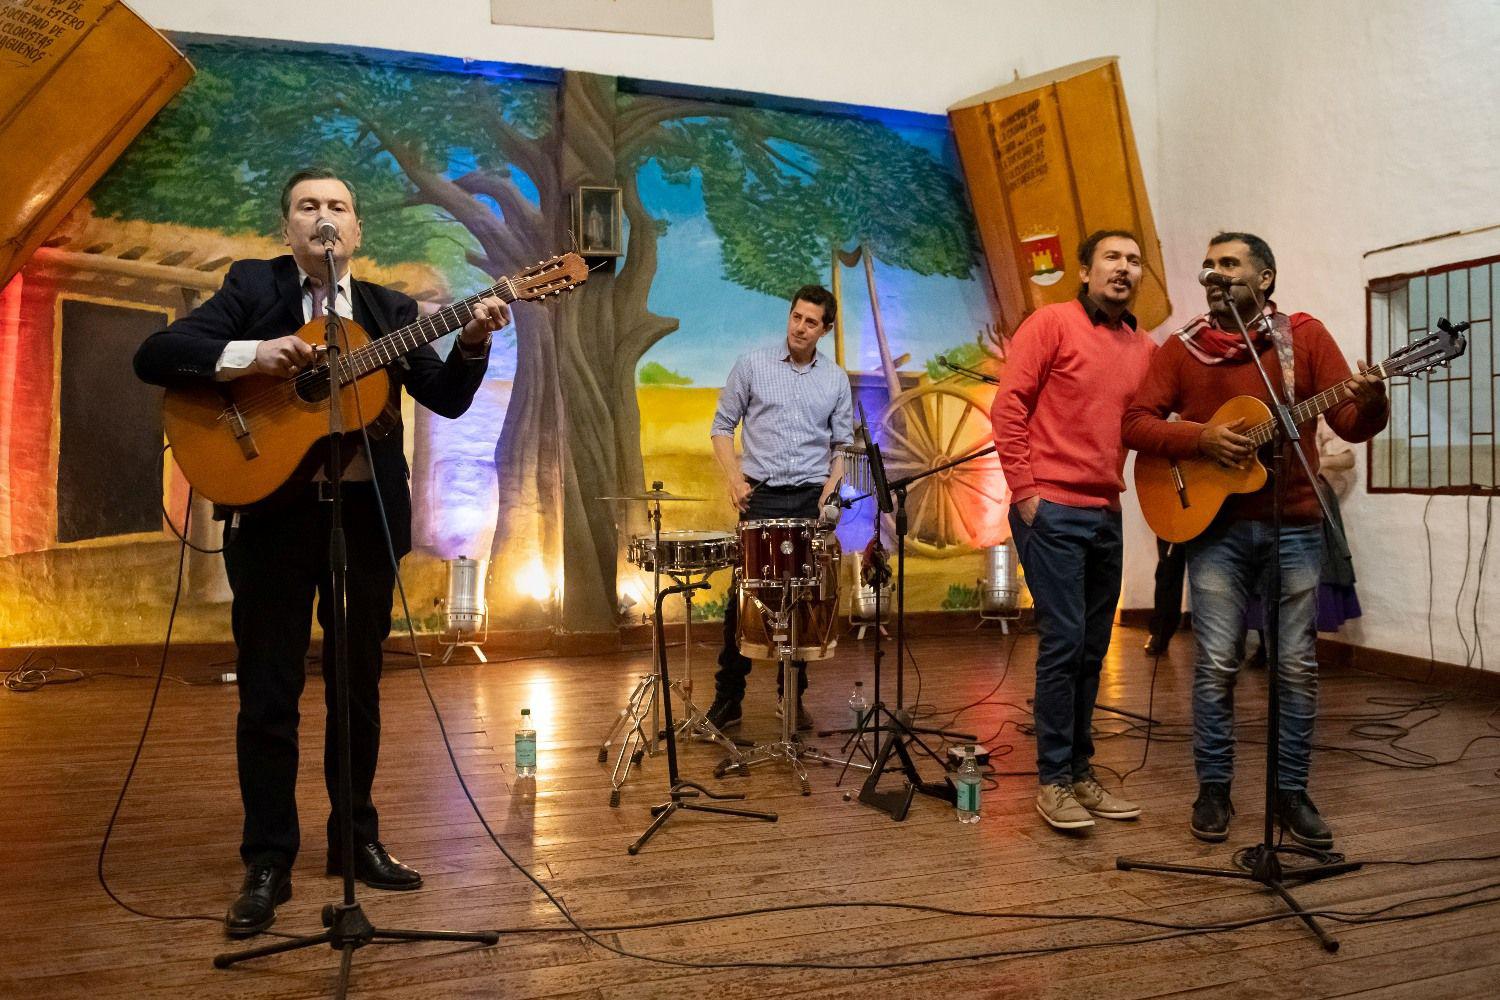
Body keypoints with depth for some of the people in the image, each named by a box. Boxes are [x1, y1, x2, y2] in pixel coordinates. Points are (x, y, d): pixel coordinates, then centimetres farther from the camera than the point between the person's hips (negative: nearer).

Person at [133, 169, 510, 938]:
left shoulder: (388, 309, 11)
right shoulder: (252, 286, 4)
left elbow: (446, 398, 3)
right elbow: (154, 355, -6)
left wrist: (472, 344, -15)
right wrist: (249, 353, -21)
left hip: (365, 514, 3)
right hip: (273, 511, -2)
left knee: (358, 688, 11)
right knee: (268, 693, 2)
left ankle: (356, 839, 25)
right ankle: (267, 863, 14)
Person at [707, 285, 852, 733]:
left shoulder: (836, 380, 9)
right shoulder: (752, 364, 3)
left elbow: (842, 443, 12)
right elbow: (722, 426, 5)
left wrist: (830, 488, -3)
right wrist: (734, 478, -6)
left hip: (811, 499, 2)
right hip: (761, 495, -2)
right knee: (744, 594, -2)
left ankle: (793, 696, 16)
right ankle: (728, 696, 8)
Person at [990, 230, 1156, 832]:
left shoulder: (1144, 349, 16)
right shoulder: (1052, 323, -2)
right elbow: (1008, 406, -8)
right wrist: (1023, 490, -11)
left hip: (1106, 513, 7)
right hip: (1051, 509, -6)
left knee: (1093, 648, 10)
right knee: (1063, 641, -6)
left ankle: (1081, 773, 21)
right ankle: (1053, 781, 5)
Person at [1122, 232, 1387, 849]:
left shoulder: (1303, 335, 3)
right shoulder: (1183, 348, 5)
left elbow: (1352, 425, -2)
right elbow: (1135, 422, -2)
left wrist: (1370, 403, -25)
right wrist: (1201, 437, -16)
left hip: (1294, 525, 0)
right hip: (1215, 525, 0)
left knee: (1297, 665, 5)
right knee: (1215, 663, 0)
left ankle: (1291, 792, 18)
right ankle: (1213, 789, 14)